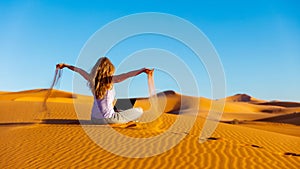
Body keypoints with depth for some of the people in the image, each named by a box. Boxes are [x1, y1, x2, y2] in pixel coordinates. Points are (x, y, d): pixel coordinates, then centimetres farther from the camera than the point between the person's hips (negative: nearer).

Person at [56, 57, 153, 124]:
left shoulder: (92, 79, 0)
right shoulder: (111, 80, -14)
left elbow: (79, 71, 14)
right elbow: (127, 75, -25)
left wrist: (65, 65, 27)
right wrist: (143, 70, -28)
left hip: (95, 119, 6)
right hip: (108, 119, -6)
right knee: (139, 111, 2)